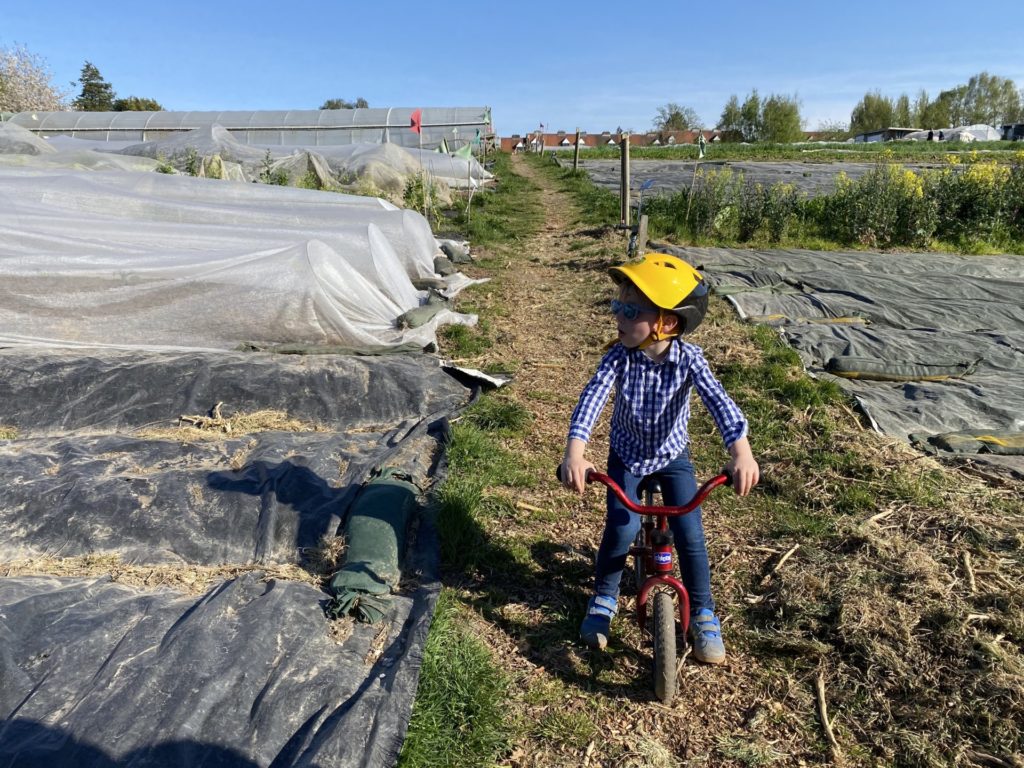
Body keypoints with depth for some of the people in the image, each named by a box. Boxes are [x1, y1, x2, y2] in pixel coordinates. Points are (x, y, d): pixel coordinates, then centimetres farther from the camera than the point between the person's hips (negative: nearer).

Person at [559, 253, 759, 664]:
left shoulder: (688, 358, -24)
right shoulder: (619, 356, -22)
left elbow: (718, 400, -37)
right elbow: (592, 396, -35)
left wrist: (740, 449, -54)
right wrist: (575, 450, -52)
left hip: (672, 455, 0)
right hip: (627, 454, 0)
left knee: (690, 536, -6)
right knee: (622, 527, -14)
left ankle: (703, 613, 18)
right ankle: (604, 597, 14)